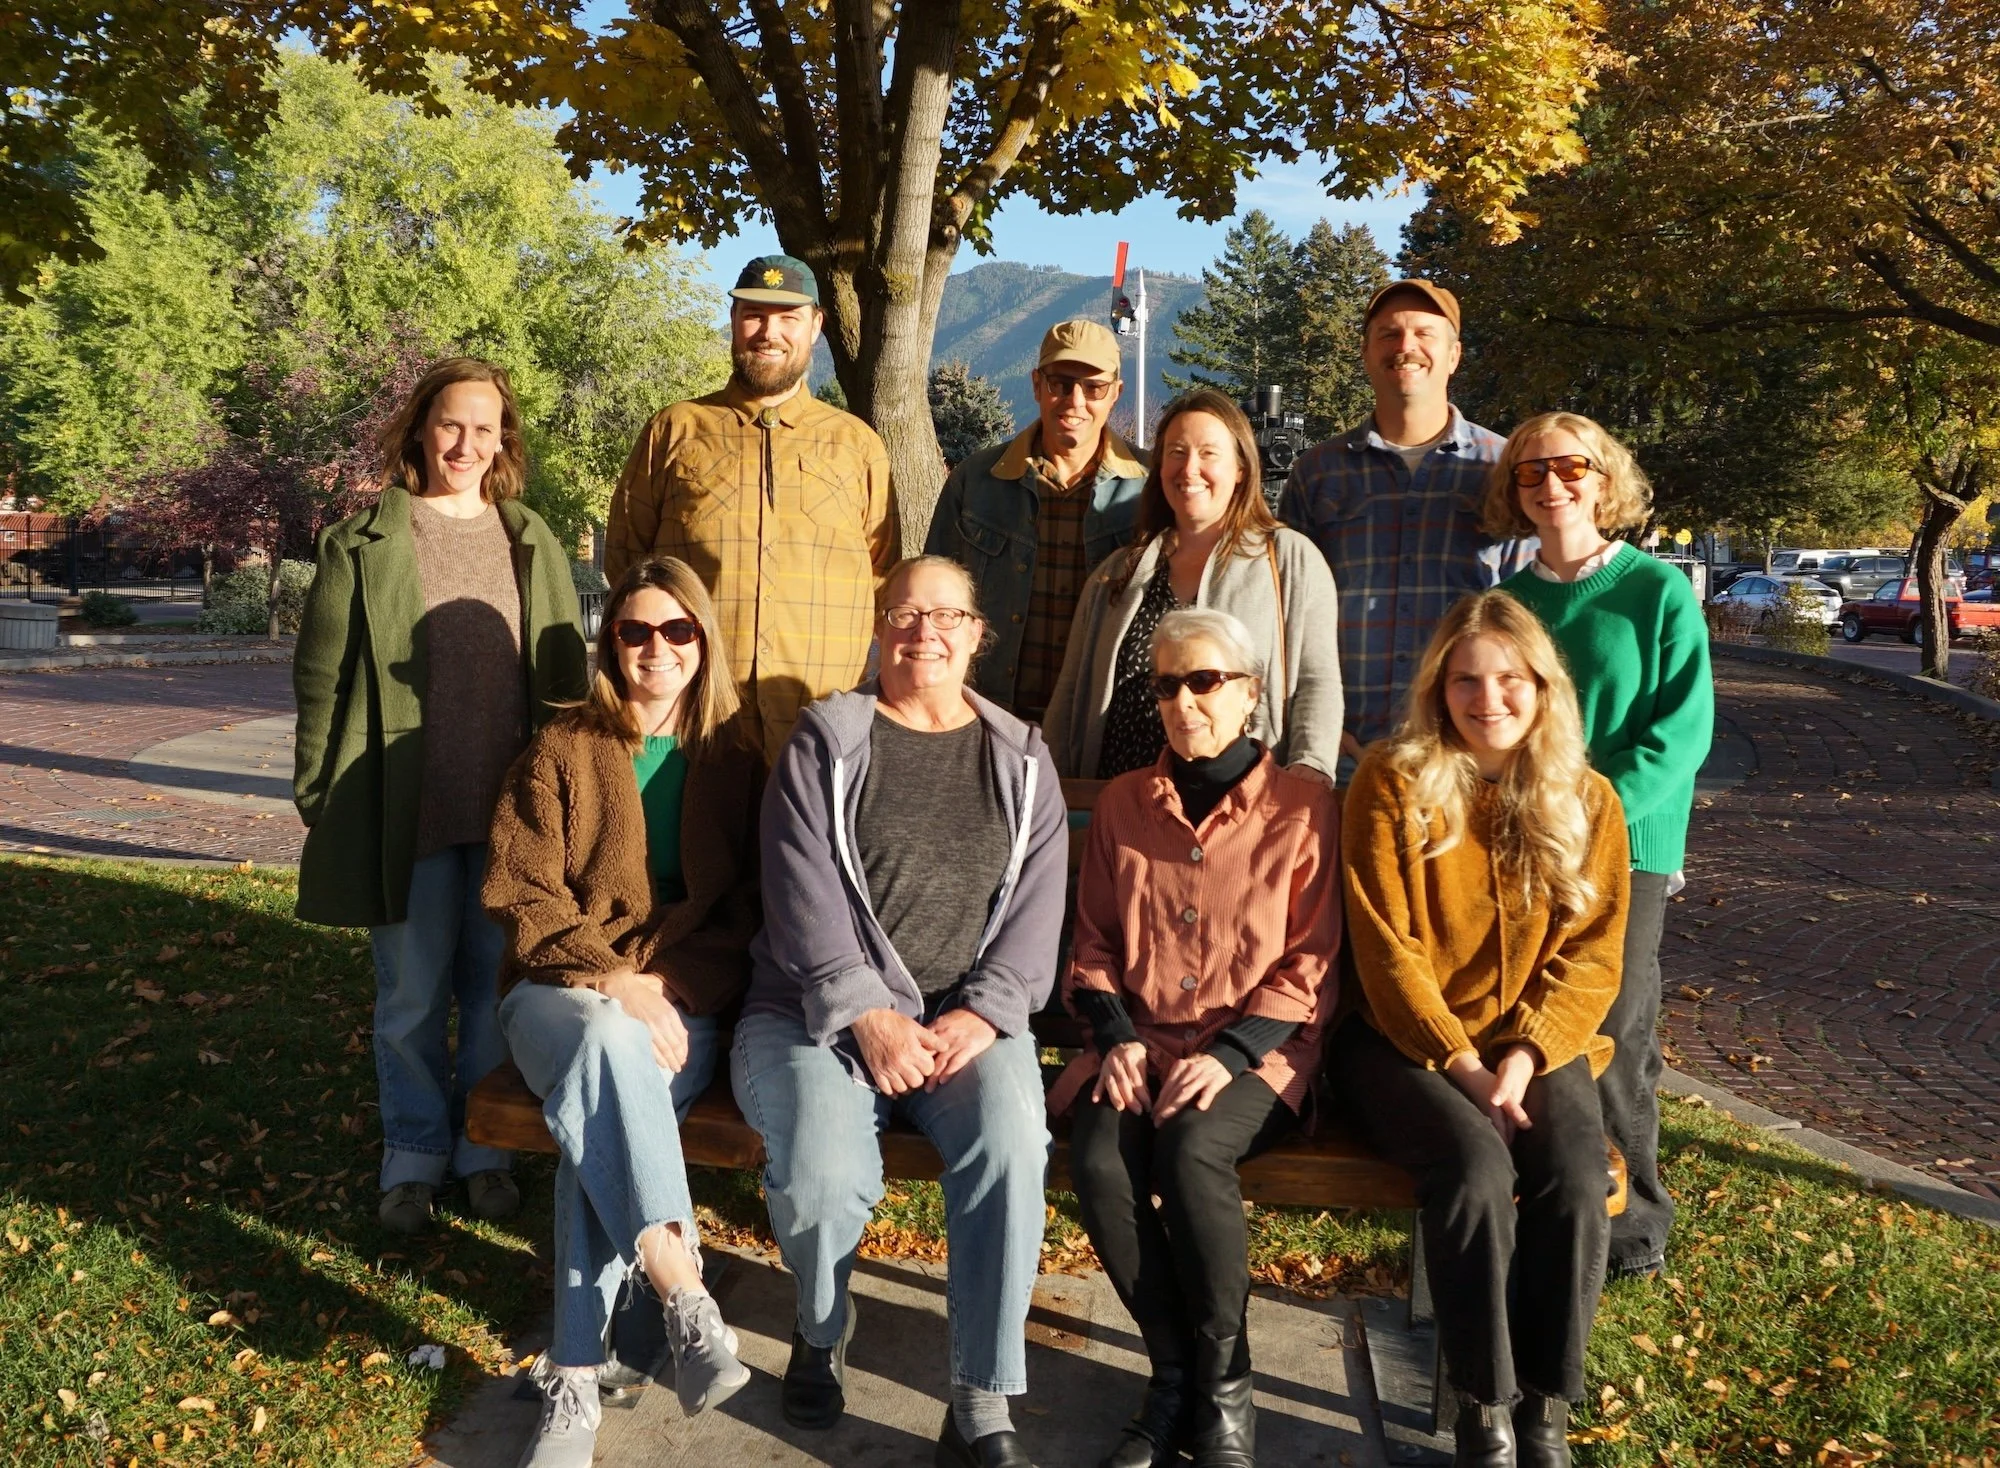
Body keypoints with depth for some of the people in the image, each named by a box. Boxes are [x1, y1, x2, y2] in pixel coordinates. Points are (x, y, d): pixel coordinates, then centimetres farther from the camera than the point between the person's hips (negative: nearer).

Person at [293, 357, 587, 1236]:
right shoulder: (363, 543, 1)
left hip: (511, 812, 2)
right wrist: (320, 793, -1)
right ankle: (413, 1156, 23)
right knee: (412, 996, 8)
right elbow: (322, 675, 2)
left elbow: (569, 679, 12)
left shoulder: (534, 545, 10)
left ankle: (484, 1150, 25)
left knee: (496, 990, 10)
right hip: (405, 812, -2)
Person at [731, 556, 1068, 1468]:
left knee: (1011, 1144, -30)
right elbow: (802, 894, -6)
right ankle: (822, 1328, 8)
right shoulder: (825, 743, 5)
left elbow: (1036, 907, 5)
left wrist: (982, 1016, -10)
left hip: (968, 1020, 2)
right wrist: (869, 1017, -15)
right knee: (822, 1172, -29)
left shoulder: (1020, 759, 13)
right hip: (820, 1009, -1)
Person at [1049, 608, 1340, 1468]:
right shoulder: (1123, 804, 11)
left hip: (1257, 1050, -3)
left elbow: (1308, 969, -2)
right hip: (1138, 1042, 3)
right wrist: (1117, 1036, -5)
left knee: (1191, 1150, -33)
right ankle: (1175, 1373, -8)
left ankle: (1224, 1390, -13)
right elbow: (1093, 945, 13)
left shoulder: (1303, 809, 1)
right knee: (1098, 1158, -28)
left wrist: (1229, 1054, -16)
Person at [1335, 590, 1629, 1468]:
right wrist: (1461, 1062, -15)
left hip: (1535, 1043, 3)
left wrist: (1526, 1055, -14)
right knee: (1476, 1164, -30)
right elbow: (1385, 949, -7)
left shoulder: (1585, 801, 6)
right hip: (1406, 1041, -2)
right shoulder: (1394, 783, -3)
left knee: (1577, 1176, -26)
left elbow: (1591, 957, 2)